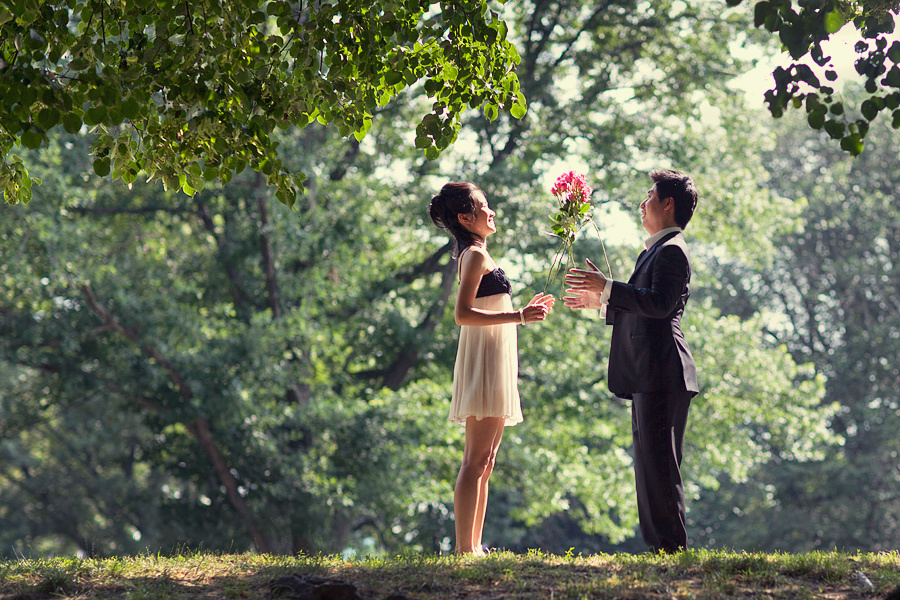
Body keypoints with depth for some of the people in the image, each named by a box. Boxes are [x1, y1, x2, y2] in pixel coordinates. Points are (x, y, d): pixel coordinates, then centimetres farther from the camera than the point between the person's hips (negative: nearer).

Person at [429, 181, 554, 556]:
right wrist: (518, 317, -23)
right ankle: (465, 548, -15)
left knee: (483, 461, 8)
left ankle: (473, 546, 9)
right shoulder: (475, 255, -9)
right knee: (477, 460, -13)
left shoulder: (476, 255, 20)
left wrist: (525, 311, 23)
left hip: (494, 365, 10)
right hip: (483, 362, -10)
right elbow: (463, 314, -19)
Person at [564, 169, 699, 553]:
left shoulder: (672, 251, -11)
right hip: (648, 377, 11)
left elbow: (660, 304, -25)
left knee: (660, 464, -10)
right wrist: (600, 302, 26)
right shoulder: (655, 250, 22)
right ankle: (660, 546, 16)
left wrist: (607, 288, -23)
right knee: (650, 463, 12)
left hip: (663, 376, -11)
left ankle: (672, 546, -9)